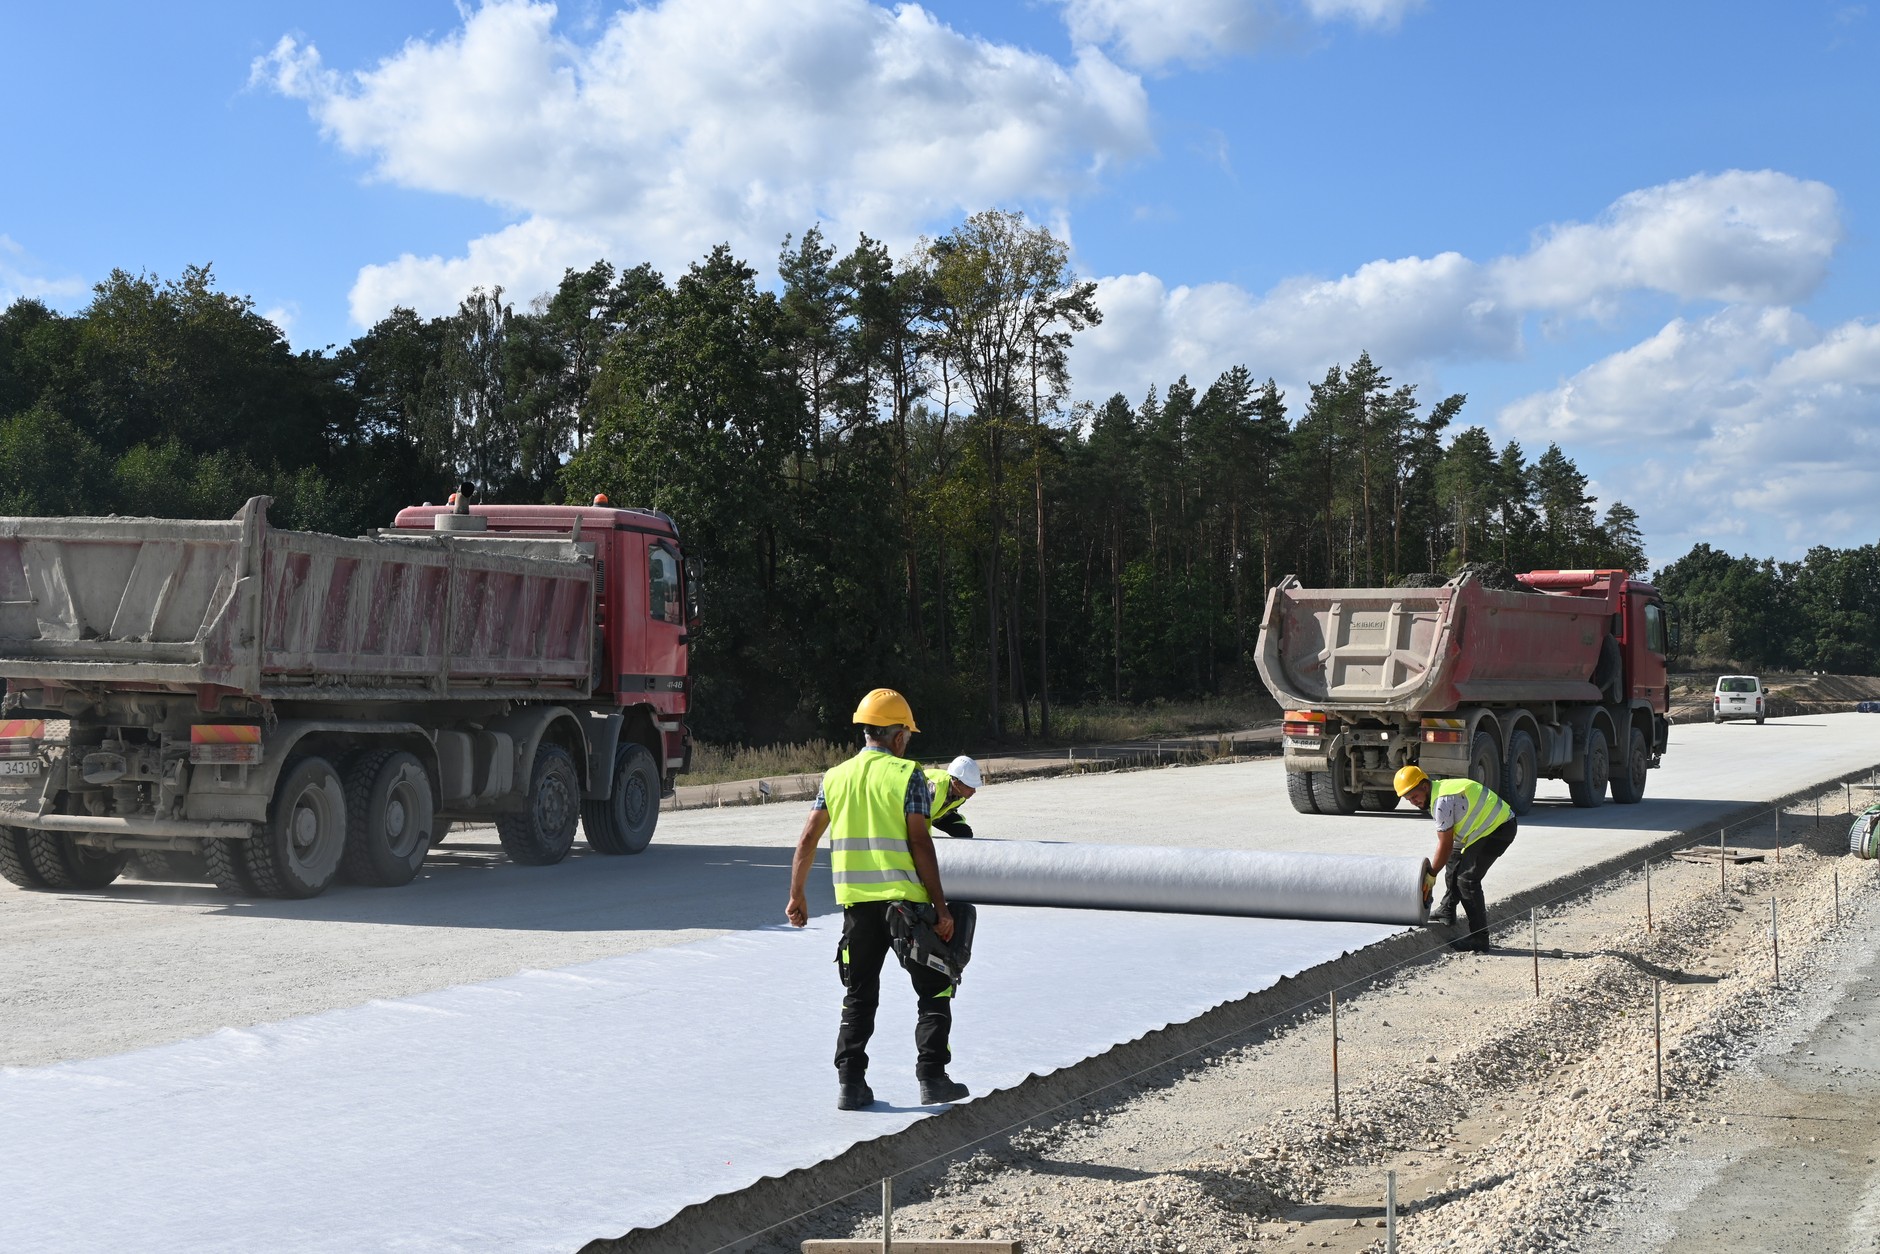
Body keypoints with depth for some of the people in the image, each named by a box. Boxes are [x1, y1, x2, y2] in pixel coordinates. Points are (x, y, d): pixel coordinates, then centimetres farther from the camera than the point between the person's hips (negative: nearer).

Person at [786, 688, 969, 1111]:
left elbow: (807, 840, 6)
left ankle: (850, 1084, 7)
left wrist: (797, 896, 16)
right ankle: (932, 1079, 5)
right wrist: (941, 908, -8)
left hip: (856, 903, 4)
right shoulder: (907, 776, -5)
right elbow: (920, 844, -10)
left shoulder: (834, 777, 8)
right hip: (905, 901, -4)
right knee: (934, 993, 9)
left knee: (859, 998, 13)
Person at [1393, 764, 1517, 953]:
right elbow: (1447, 843, 14)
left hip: (1498, 829, -11)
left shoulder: (1442, 801, -23)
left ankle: (1479, 939, -12)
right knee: (1454, 859, 23)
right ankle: (1447, 913, 34)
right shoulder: (1439, 791, 9)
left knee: (1467, 878, -14)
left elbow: (1445, 845, -18)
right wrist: (1432, 871, 12)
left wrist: (1431, 876, -8)